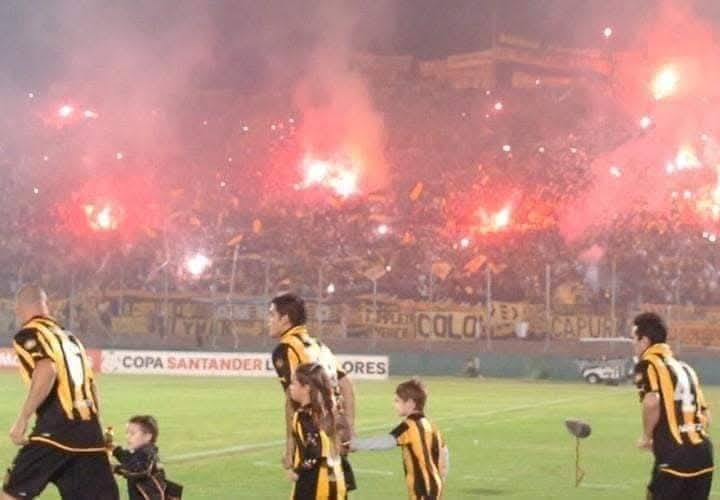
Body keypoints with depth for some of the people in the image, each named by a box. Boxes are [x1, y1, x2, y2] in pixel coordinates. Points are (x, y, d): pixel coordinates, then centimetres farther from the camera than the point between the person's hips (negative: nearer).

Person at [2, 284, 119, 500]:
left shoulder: (28, 335, 0)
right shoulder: (69, 337, 22)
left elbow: (47, 372, -18)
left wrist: (22, 420, -15)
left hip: (56, 429, -6)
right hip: (89, 431, 6)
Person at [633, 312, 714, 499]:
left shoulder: (648, 364, -2)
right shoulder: (684, 367, 20)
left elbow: (652, 402, -20)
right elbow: (705, 413, 19)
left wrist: (646, 437, -6)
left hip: (674, 456, -7)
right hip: (703, 452, 7)